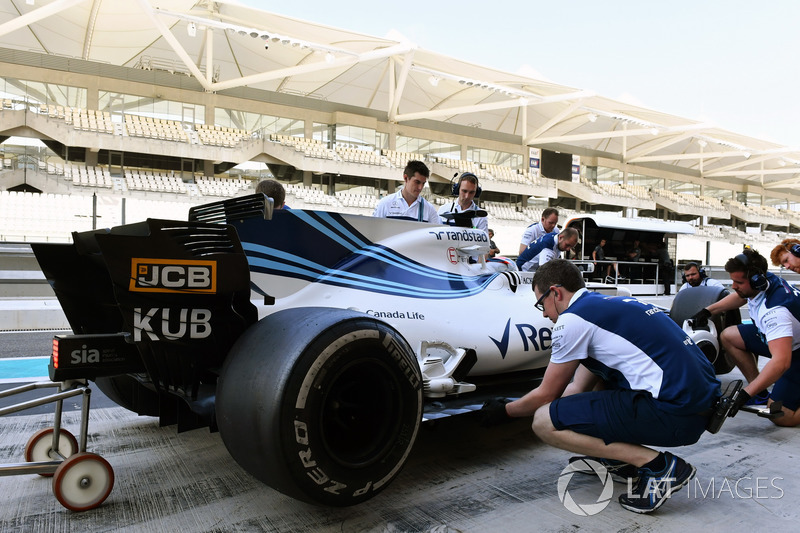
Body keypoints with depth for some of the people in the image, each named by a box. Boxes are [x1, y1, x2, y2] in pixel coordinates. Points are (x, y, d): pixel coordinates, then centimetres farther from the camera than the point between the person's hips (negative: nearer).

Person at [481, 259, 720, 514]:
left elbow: (546, 395, 2)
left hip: (674, 414, -10)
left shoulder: (573, 318, -7)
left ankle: (658, 465, -8)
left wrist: (505, 411, 20)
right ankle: (619, 459, 19)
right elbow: (579, 388, 25)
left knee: (544, 421, -8)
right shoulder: (610, 303, 20)